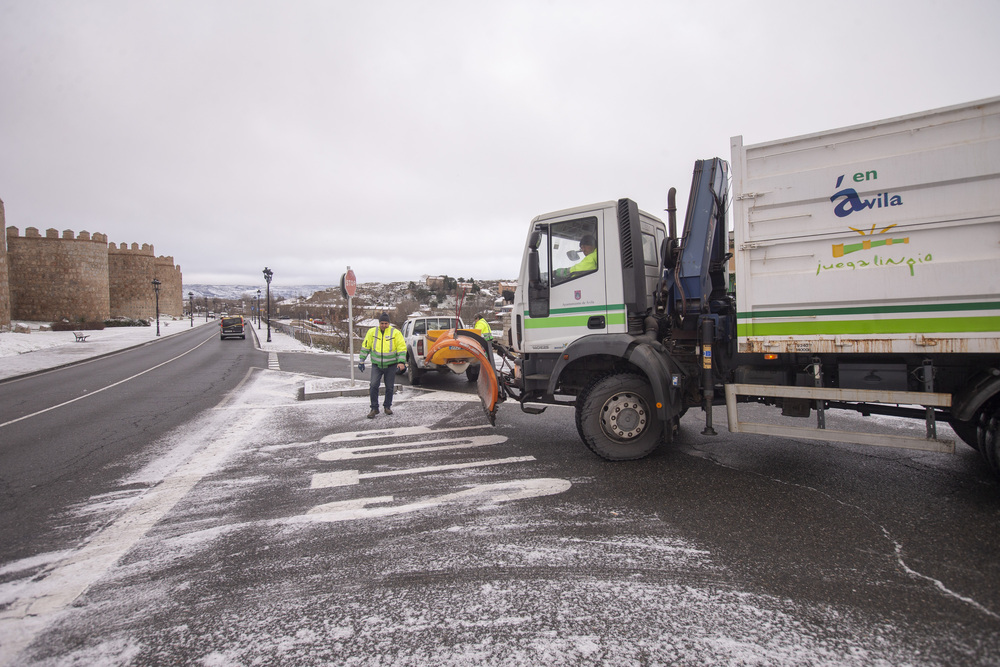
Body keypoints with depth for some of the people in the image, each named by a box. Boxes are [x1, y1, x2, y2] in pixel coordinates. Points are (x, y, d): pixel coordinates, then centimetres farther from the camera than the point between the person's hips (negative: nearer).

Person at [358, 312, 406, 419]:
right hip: (376, 365, 1)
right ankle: (374, 409, 0)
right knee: (374, 385, -11)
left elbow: (402, 348, -7)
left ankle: (388, 407, 26)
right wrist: (362, 361, 6)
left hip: (391, 365, -1)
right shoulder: (372, 332, -2)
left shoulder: (396, 333, -8)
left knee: (389, 387, 8)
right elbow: (365, 347, 6)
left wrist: (401, 362, -18)